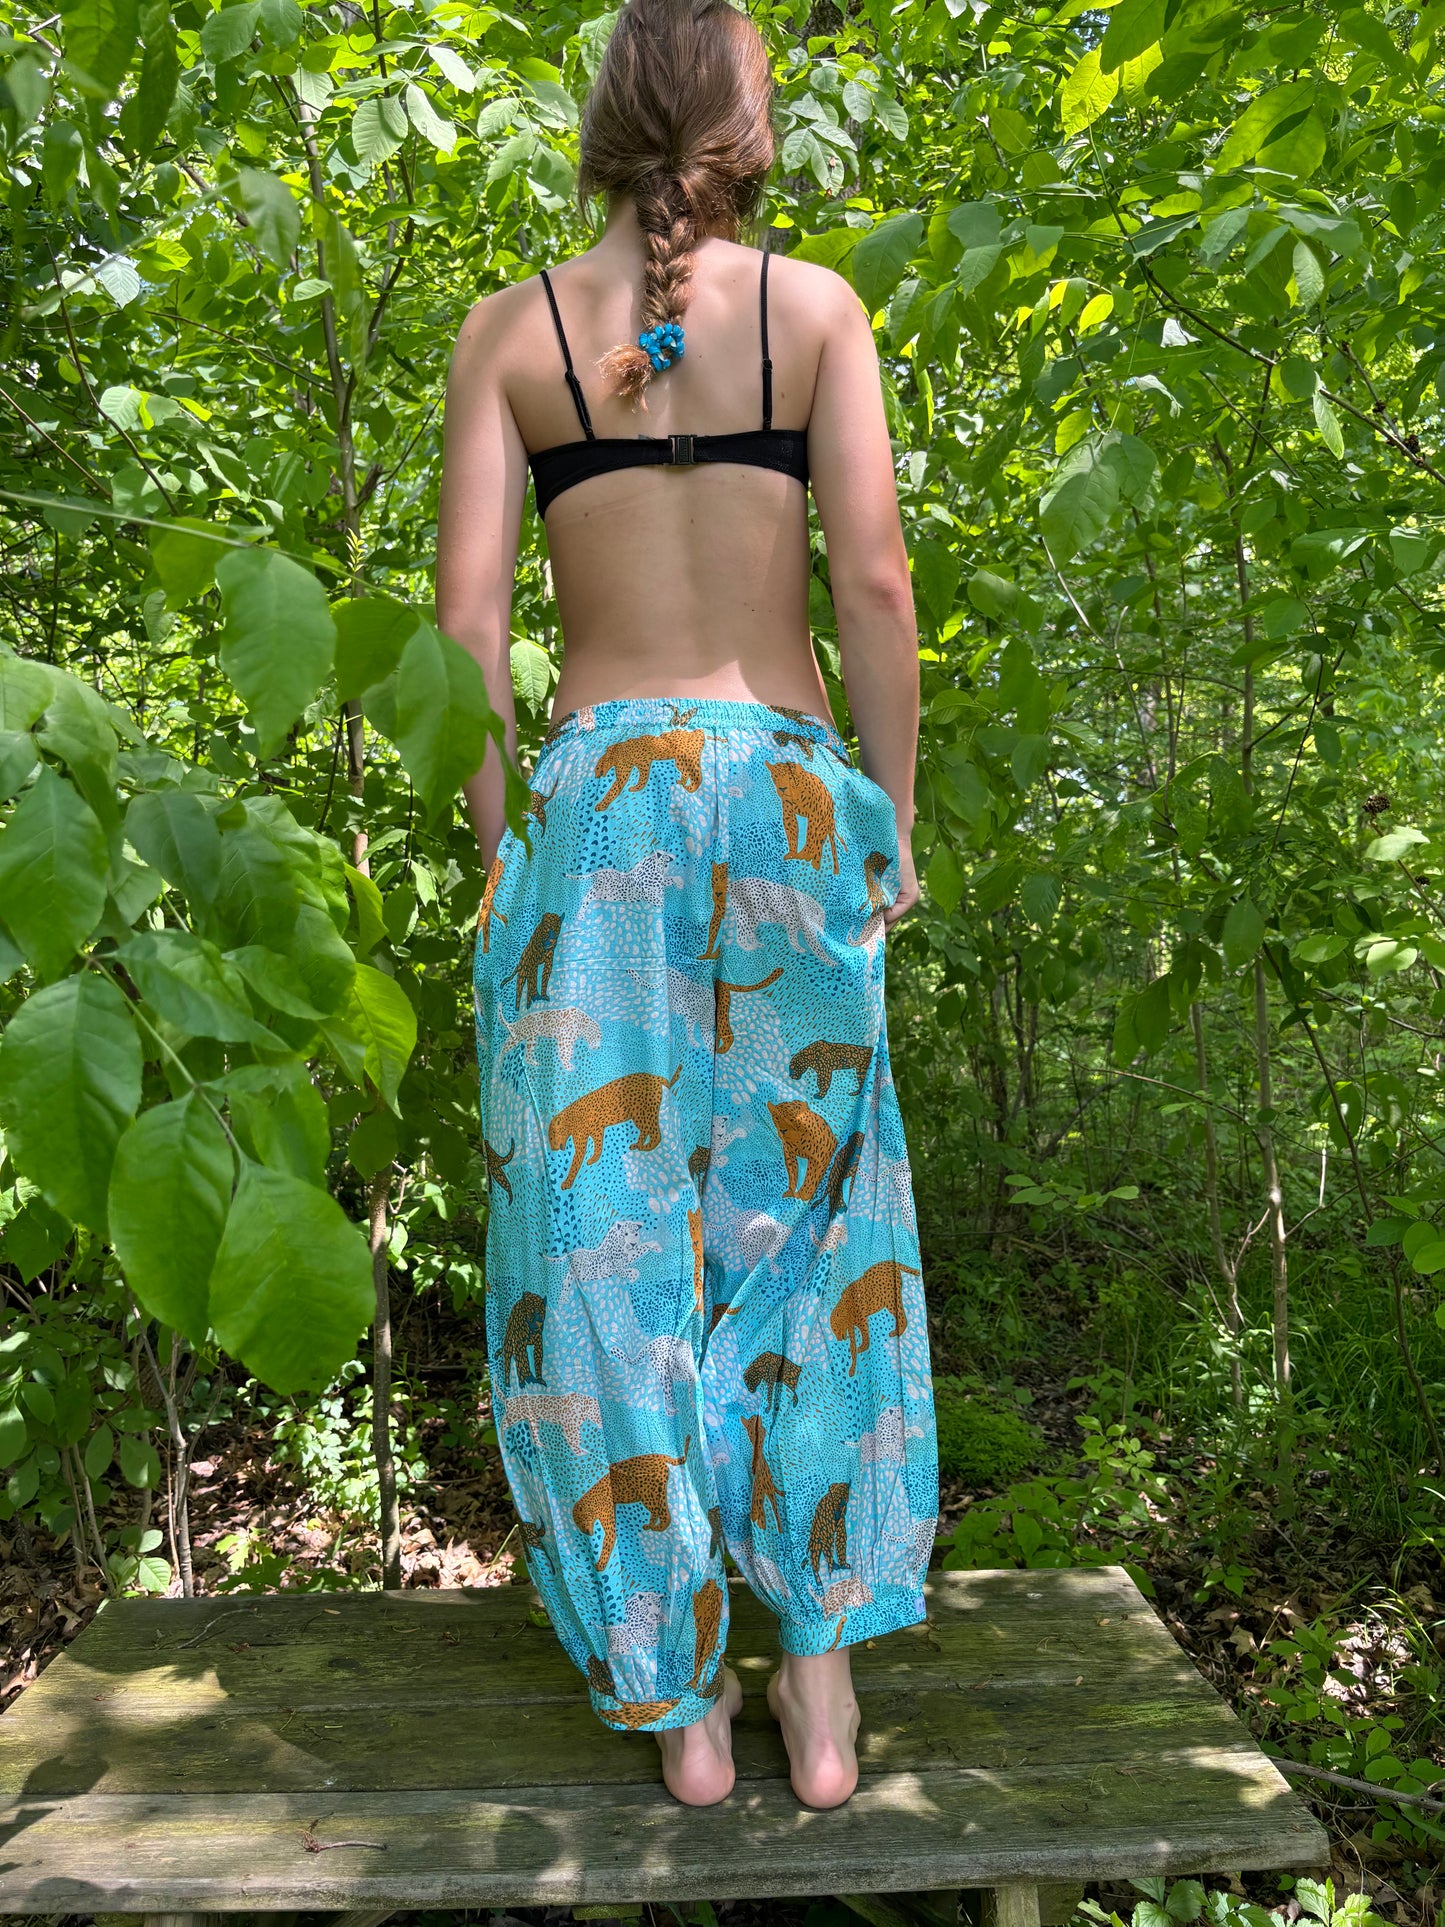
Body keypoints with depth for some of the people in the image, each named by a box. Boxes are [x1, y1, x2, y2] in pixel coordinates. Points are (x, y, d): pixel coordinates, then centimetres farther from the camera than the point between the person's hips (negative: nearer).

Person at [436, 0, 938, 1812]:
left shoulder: (511, 326, 9)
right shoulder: (813, 304, 7)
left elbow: (467, 607, 1)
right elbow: (874, 580, -2)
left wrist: (495, 840, 7)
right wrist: (890, 821, 4)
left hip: (595, 793, 0)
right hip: (786, 786, 0)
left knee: (613, 1229, 6)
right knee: (808, 1215, 10)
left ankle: (682, 1701, 15)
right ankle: (822, 1674, 15)